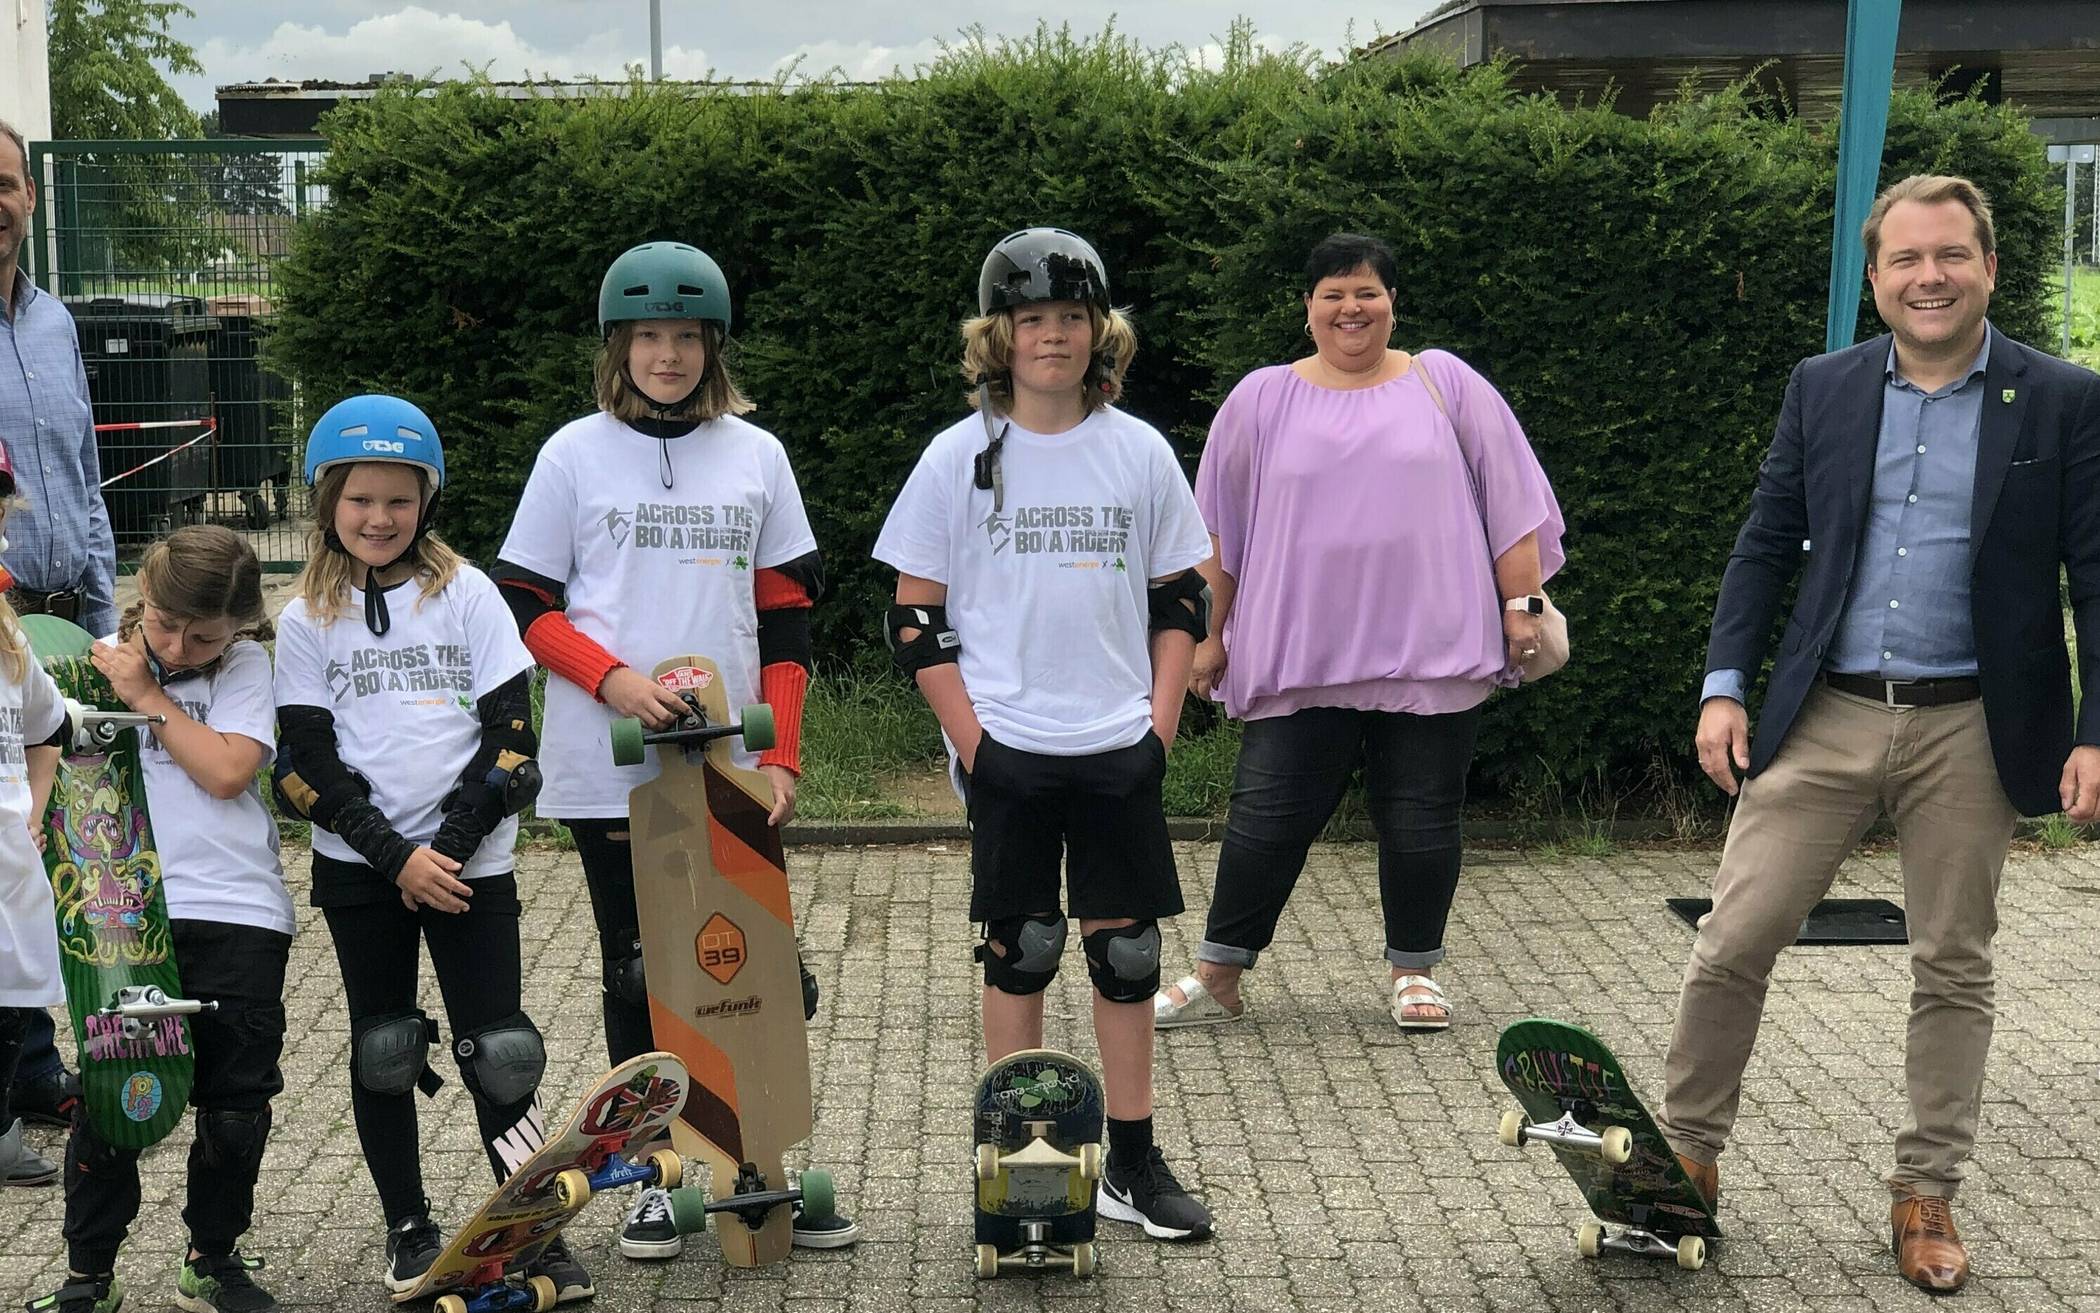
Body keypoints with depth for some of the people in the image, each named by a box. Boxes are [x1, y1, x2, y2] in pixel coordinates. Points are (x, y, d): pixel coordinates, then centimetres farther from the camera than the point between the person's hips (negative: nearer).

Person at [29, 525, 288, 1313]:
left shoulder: (245, 668, 2)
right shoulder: (103, 660, 7)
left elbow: (227, 772, -11)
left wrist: (149, 697, -8)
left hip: (236, 913, -1)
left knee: (236, 1102, 6)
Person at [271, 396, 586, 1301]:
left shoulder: (467, 594, 2)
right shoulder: (307, 621, 3)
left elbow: (509, 734, -3)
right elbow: (306, 763, -2)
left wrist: (450, 844, -12)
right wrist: (396, 855, -13)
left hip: (469, 860, -1)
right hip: (358, 866, 1)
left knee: (495, 1050, -2)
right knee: (382, 1051, 9)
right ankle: (409, 1230, 23)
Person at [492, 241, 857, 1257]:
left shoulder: (756, 455, 6)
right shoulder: (576, 454, 2)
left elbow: (786, 614, 7)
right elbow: (525, 602, 2)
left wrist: (781, 754, -1)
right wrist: (612, 679, -15)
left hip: (733, 766, 1)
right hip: (609, 773, -1)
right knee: (638, 976, 8)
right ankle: (659, 1178, 20)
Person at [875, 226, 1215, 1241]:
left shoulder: (1140, 452, 5)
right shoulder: (960, 456, 0)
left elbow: (1179, 604, 10)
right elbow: (915, 618, 0)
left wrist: (1160, 727, 1)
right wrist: (970, 739, -7)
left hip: (1119, 751, 2)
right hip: (1006, 752, -2)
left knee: (1127, 949, 6)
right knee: (1019, 950, 5)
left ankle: (1133, 1165, 17)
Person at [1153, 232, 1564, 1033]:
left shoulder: (1446, 384, 7)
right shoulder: (1262, 399, 8)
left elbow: (1510, 500, 6)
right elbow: (1218, 530, 11)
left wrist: (1522, 604, -1)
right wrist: (1209, 635, 10)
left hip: (1431, 654, 0)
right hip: (1298, 658, 0)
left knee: (1420, 818, 5)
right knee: (1269, 816, 1)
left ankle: (1415, 972, 22)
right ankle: (1217, 976, 12)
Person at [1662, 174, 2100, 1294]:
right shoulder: (1823, 389, 7)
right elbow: (1767, 543, 9)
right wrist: (1723, 685, 0)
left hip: (1970, 730, -1)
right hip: (1825, 718, 2)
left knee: (1953, 969, 10)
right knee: (1731, 945, -1)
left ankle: (1926, 1193, 24)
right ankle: (1685, 1158, 15)